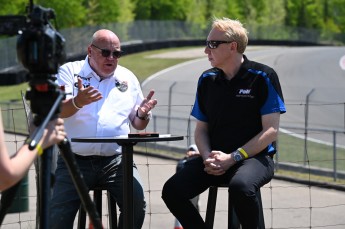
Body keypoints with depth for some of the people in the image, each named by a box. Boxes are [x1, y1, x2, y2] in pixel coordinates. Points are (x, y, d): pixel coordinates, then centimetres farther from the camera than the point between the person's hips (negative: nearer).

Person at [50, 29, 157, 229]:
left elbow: (138, 125, 19)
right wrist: (77, 102, -32)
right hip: (75, 160, -1)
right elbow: (58, 111, -10)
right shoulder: (70, 71, 6)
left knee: (136, 204, -24)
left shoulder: (127, 78, 15)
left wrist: (142, 115, -5)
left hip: (116, 160, 2)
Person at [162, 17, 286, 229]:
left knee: (240, 187, -39)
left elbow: (271, 131, -8)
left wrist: (233, 158, -15)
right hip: (216, 158, 5)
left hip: (255, 157, -5)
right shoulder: (207, 80, 11)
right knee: (172, 191, -20)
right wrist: (207, 157, -6)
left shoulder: (263, 77, -4)